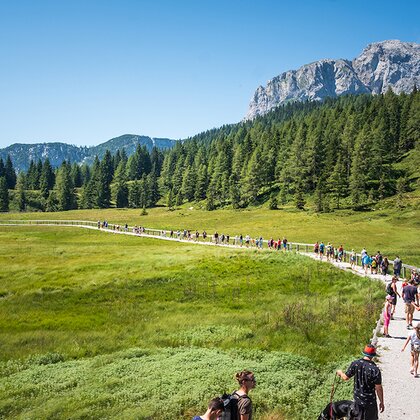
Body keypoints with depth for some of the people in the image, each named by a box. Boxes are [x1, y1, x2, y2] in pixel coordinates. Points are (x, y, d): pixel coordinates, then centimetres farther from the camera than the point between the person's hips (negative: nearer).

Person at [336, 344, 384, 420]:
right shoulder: (375, 369, -23)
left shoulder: (355, 364, -13)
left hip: (357, 397, 4)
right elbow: (378, 388, -16)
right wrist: (381, 402, -2)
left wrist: (340, 373, 22)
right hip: (369, 401, -3)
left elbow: (346, 377, -1)